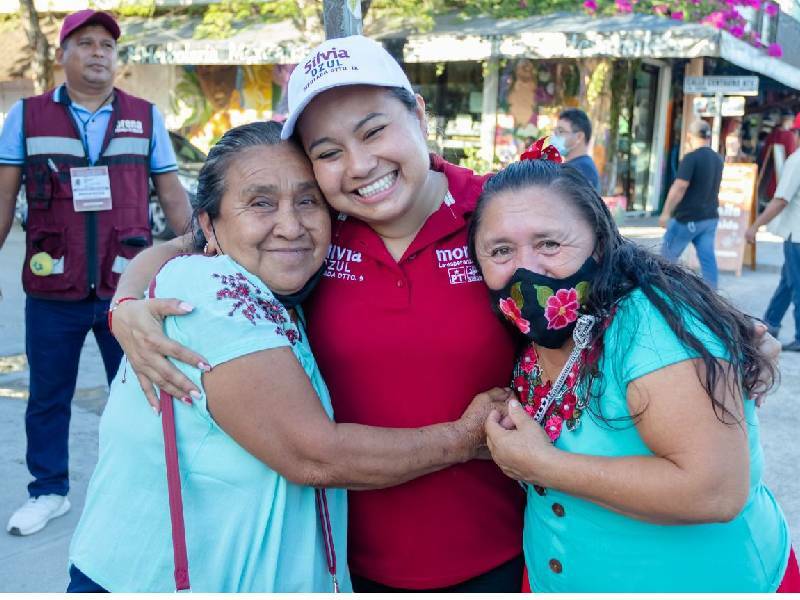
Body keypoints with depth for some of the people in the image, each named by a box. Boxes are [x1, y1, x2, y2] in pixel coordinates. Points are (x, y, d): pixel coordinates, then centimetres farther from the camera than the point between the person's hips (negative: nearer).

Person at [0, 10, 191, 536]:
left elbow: (173, 195, 6)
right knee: (48, 397, 12)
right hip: (52, 290, 0)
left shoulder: (146, 117, 5)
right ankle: (48, 492, 30)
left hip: (128, 288, 0)